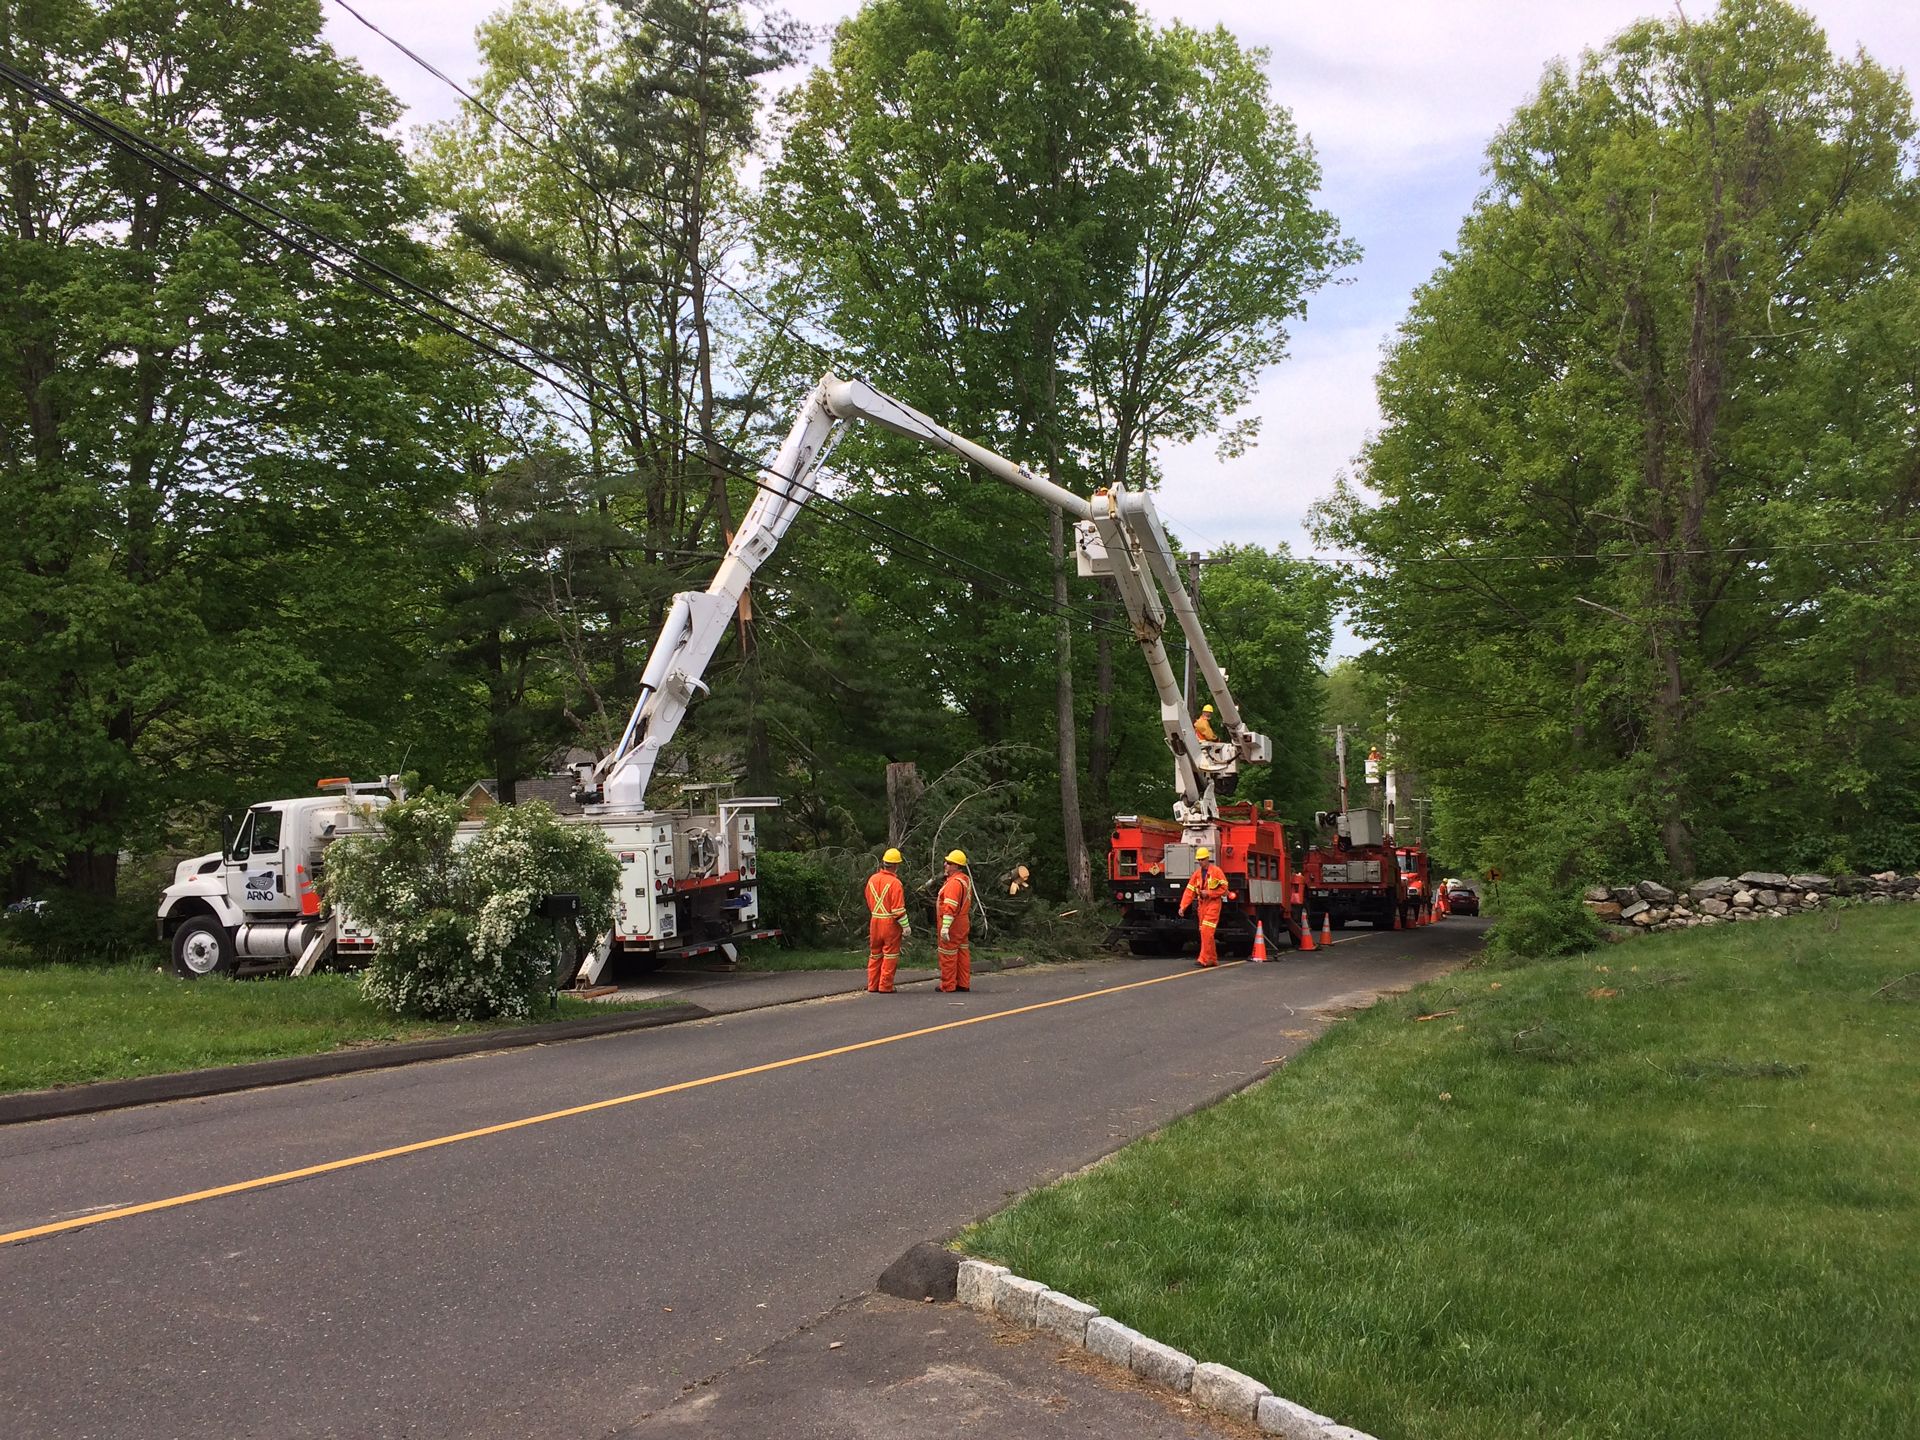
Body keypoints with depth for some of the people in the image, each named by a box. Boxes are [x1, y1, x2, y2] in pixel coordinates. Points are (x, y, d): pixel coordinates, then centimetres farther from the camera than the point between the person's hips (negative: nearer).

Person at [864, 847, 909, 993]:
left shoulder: (872, 879, 4)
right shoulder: (895, 883, -17)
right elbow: (898, 908, -17)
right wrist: (905, 926, -10)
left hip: (875, 921, 6)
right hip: (890, 923, -6)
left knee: (875, 955, 15)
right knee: (890, 955, 2)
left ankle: (872, 986, 19)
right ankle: (885, 987, 3)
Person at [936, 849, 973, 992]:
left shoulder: (954, 882, -20)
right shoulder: (966, 879, 12)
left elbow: (951, 906, -26)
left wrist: (945, 927, -27)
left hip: (953, 923, -10)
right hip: (963, 922, 10)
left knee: (948, 954, -2)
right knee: (962, 952, 13)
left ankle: (948, 986, 3)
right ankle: (963, 984, 18)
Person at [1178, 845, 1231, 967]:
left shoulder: (1216, 871, -6)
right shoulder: (1197, 873, 11)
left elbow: (1223, 888, -9)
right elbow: (1189, 891, 5)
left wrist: (1208, 893, -15)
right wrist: (1183, 906, -4)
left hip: (1213, 903, -7)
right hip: (1202, 904, 7)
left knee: (1206, 931, -15)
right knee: (1204, 933, 8)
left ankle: (1204, 959, -16)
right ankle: (1213, 959, 18)